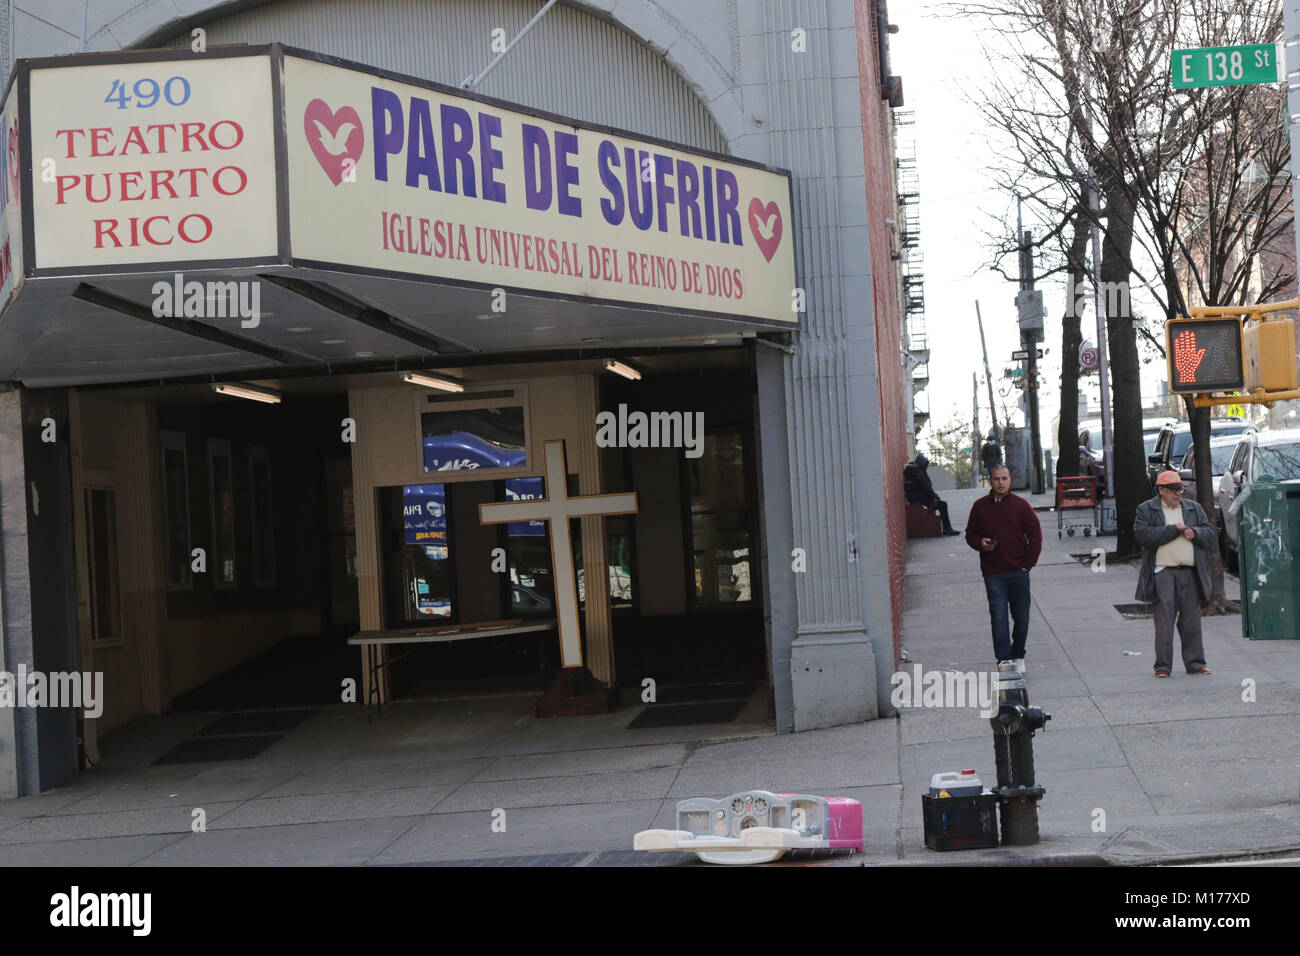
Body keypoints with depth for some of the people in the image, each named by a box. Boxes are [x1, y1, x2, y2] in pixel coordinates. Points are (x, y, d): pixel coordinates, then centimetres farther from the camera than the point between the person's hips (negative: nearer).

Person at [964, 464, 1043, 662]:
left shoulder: (1021, 505, 1)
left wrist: (1028, 563, -1)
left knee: (1021, 617, 8)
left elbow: (1035, 535, 5)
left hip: (1019, 571, 1)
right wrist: (981, 544, -9)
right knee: (998, 618, -7)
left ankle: (1018, 655, 25)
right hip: (993, 573, 0)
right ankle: (1004, 660, -7)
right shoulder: (980, 507, 4)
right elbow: (970, 534, 13)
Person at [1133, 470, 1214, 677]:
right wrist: (1173, 530, -11)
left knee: (1191, 619, 7)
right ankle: (1163, 665, -1)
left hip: (1190, 573, 4)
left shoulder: (1194, 509, 18)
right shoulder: (1146, 510, 5)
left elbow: (1209, 534, 15)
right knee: (1164, 619, -5)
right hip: (1163, 572, -4)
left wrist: (1195, 533, -7)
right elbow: (1142, 535, -10)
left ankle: (1195, 662, 14)